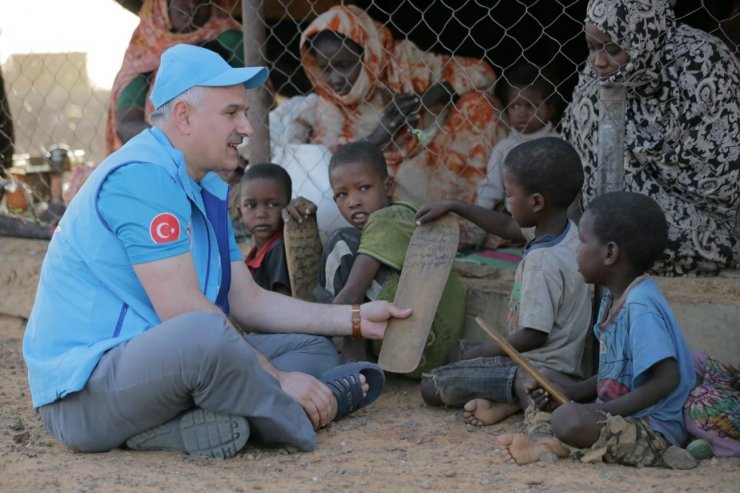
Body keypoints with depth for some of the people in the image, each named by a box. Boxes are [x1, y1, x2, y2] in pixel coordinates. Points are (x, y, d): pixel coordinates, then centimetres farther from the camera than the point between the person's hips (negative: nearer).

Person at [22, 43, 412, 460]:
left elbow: (247, 300, 16)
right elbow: (184, 312, -23)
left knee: (313, 349, 10)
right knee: (207, 333, -39)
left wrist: (355, 320, 10)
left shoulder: (210, 191, 16)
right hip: (82, 389, -11)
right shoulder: (142, 176, -17)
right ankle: (302, 422, -14)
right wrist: (277, 377, -18)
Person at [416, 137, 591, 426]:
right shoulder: (566, 231, 0)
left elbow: (533, 336, -24)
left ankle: (511, 401, -14)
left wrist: (474, 353, -11)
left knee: (432, 386, -8)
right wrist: (453, 207, 19)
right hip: (563, 362, 9)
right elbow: (507, 227, 19)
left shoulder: (542, 262, -27)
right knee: (464, 351, 27)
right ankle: (512, 397, 4)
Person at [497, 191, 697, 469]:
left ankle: (548, 441, -3)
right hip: (617, 415, 11)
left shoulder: (641, 307, -20)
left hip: (655, 429, -11)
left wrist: (603, 411, -23)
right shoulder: (614, 300, 11)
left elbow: (667, 379, -27)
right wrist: (574, 391, 6)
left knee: (570, 420, -34)